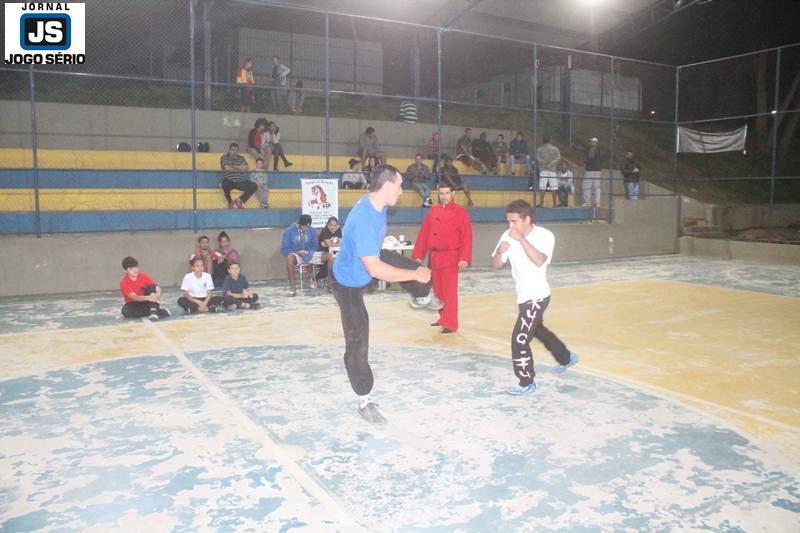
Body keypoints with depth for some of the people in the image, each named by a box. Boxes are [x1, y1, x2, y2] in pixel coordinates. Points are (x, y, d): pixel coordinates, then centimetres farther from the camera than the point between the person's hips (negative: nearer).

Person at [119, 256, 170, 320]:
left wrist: (158, 294, -40)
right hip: (134, 304, -2)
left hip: (146, 302, 2)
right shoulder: (124, 282, -16)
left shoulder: (143, 276, -6)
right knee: (125, 311, -36)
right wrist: (148, 297, -48)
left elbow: (156, 286, -14)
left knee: (152, 286, -22)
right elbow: (133, 297, -29)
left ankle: (153, 311, -37)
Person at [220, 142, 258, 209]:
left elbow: (245, 168, -4)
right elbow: (227, 168, -12)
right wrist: (240, 169, -2)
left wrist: (233, 166, -8)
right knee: (225, 184, -39)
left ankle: (239, 200, -8)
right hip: (229, 181, -3)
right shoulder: (224, 157, 4)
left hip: (240, 182, 4)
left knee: (254, 186, -18)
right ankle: (230, 202, -11)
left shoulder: (241, 158, 14)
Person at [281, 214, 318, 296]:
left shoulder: (312, 231, -2)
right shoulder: (289, 231, -9)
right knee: (290, 258, -38)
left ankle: (312, 279, 6)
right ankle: (293, 288, -36)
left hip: (307, 254, 4)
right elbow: (284, 249, -7)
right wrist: (297, 252, -20)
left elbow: (314, 246, 7)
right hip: (294, 254, -3)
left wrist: (308, 252, -15)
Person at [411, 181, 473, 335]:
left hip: (451, 257, -6)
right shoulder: (433, 212, 11)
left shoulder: (460, 212, -5)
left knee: (449, 292, -7)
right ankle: (443, 319, 28)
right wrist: (418, 255, 6)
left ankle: (451, 324, -2)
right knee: (438, 291, 14)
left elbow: (467, 236, -11)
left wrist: (464, 258, -19)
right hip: (434, 257, 6)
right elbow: (423, 234, 11)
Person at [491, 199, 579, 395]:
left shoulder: (545, 236, -19)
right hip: (524, 296, 8)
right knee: (537, 329, 28)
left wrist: (521, 239, -36)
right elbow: (497, 265, -1)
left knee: (519, 339, -10)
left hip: (537, 297, -8)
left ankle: (527, 383, 8)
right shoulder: (508, 235, -5)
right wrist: (500, 251, -22)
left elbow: (539, 260, -36)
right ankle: (566, 358, 52)